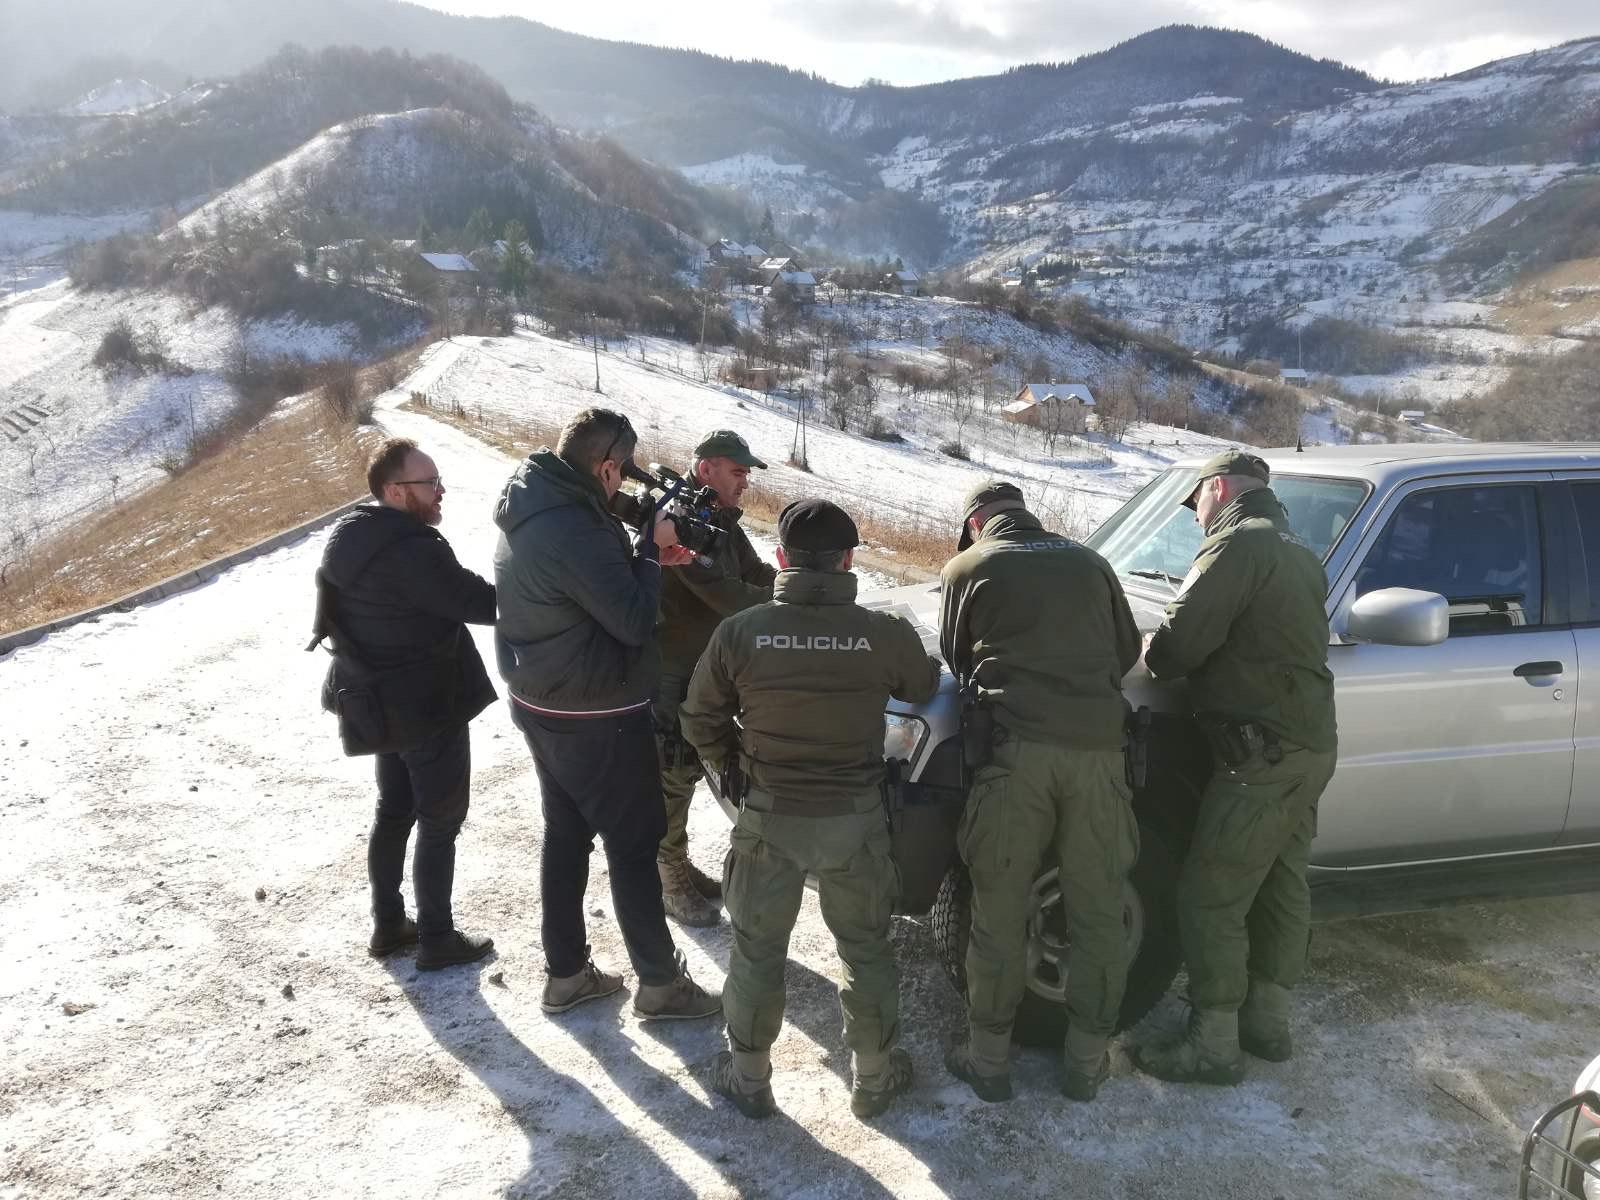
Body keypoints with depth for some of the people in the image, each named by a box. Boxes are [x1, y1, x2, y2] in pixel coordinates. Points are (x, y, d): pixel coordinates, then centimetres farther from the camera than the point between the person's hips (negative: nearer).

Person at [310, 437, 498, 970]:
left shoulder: (352, 537, 3)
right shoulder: (412, 551, -28)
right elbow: (479, 603, -26)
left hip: (381, 703, 9)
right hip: (428, 706, -9)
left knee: (394, 811, 20)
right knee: (441, 821, 5)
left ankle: (388, 924, 32)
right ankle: (436, 940, 16)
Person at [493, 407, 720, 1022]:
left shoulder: (529, 508, 1)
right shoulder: (574, 530, -30)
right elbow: (635, 620, -24)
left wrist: (644, 555, -1)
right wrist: (651, 549, -12)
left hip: (539, 705, 9)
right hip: (597, 719, -9)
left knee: (565, 834, 18)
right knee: (634, 845, 6)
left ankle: (566, 972, 30)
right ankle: (659, 981, 19)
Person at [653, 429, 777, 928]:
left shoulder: (723, 522, 9)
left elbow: (755, 574, 10)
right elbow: (721, 593, -30)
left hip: (707, 666, 9)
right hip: (670, 671, -9)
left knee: (689, 768, 19)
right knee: (672, 775, 1)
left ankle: (679, 865, 33)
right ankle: (671, 882, 15)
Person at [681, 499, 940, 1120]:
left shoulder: (740, 632, -13)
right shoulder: (885, 634, -14)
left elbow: (702, 723, 0)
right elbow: (924, 688, 8)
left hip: (768, 817, 0)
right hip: (855, 819, 0)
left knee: (757, 950, 18)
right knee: (866, 950, 19)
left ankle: (748, 1077, 32)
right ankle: (874, 1077, 34)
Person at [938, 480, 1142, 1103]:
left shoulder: (968, 567, 11)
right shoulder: (1089, 562, 19)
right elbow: (1127, 649, 24)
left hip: (1014, 745, -3)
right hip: (1097, 746, 3)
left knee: (999, 911, 7)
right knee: (1098, 912, 11)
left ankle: (988, 1059, 17)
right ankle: (1087, 1062, 21)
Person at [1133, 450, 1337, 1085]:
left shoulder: (1237, 543, -13)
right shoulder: (1298, 553, 18)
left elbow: (1177, 645, -18)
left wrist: (1149, 651, 3)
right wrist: (1176, 647, 11)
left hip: (1263, 757, -10)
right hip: (1312, 746, 10)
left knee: (1210, 899, -3)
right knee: (1283, 885, 17)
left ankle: (1212, 1045, 5)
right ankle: (1268, 1021, 30)